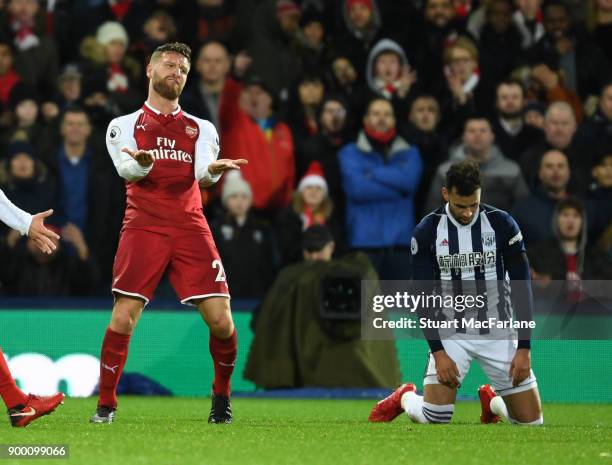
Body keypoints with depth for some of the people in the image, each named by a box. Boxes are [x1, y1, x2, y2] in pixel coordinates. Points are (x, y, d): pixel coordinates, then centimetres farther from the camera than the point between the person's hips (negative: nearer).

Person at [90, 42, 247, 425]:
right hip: (144, 227, -2)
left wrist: (213, 170, -24)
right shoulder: (125, 125, 11)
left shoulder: (201, 128, 18)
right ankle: (106, 404, 2)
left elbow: (202, 176, 1)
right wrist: (142, 162, -31)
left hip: (191, 227, 2)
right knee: (124, 317, -12)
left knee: (220, 319, -7)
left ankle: (222, 395, 16)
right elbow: (127, 169, -7)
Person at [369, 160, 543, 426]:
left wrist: (524, 349, -10)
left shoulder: (502, 225, -7)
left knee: (531, 421, -3)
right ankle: (404, 399, 20)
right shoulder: (426, 232, -7)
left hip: (498, 333, 1)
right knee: (434, 420, -16)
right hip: (451, 334, -1)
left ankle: (492, 401, 32)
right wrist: (438, 352, -14)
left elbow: (522, 288, -4)